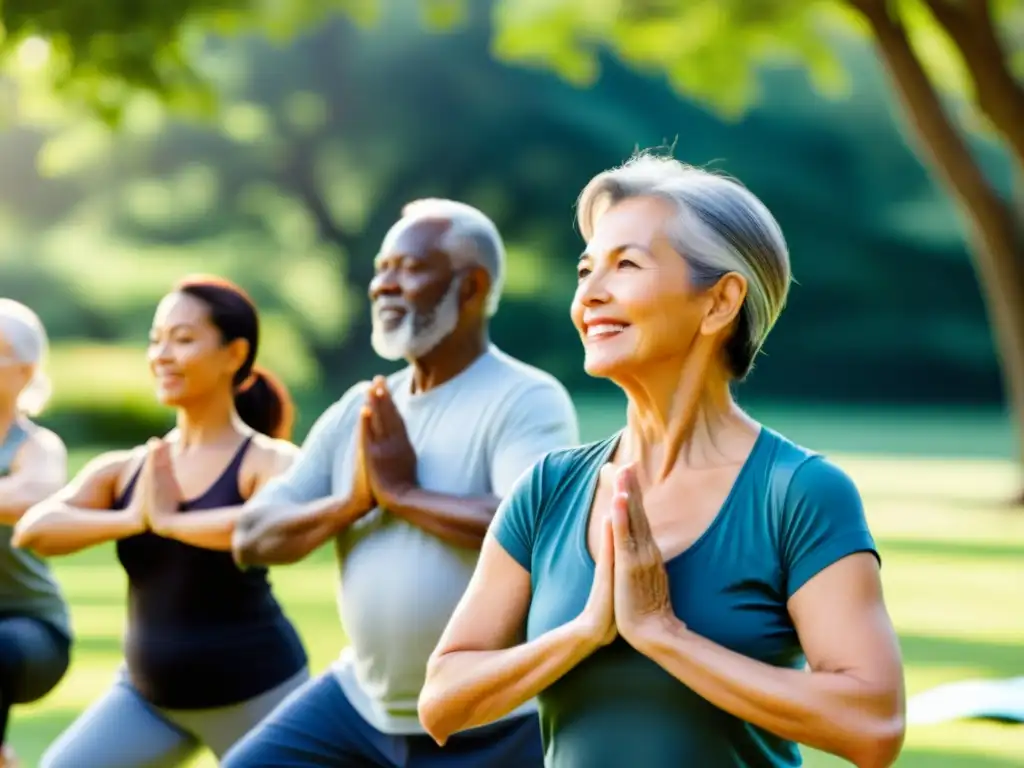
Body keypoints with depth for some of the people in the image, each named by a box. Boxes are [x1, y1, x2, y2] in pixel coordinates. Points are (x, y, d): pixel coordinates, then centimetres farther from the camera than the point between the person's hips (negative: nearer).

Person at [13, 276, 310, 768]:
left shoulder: (267, 461, -13)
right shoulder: (123, 470, 1)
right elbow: (33, 530, -13)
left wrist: (167, 520, -24)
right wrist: (131, 520, -27)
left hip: (253, 693, -5)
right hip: (146, 695, 5)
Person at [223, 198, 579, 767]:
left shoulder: (527, 399, -13)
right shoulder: (358, 411, 7)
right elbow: (252, 540, 5)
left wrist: (402, 492, -18)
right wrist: (350, 502, -14)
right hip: (362, 702, 7)